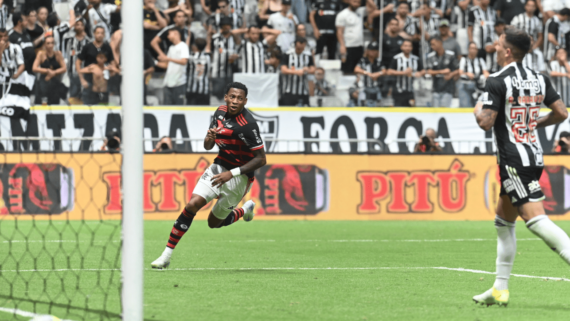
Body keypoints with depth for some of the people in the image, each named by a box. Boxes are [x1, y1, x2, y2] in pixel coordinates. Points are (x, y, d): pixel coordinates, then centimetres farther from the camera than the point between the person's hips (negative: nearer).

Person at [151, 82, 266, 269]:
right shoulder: (221, 112, -1)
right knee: (193, 204, -15)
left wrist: (231, 174, -24)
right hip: (219, 167, 5)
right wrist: (209, 138, -16)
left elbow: (261, 159, -20)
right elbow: (208, 146, 10)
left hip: (238, 177, -5)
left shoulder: (248, 125, -23)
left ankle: (246, 210, 36)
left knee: (215, 223, 5)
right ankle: (166, 256, -8)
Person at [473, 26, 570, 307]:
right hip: (535, 156, 8)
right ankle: (500, 289, 19)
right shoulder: (539, 80, 9)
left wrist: (477, 110, 5)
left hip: (514, 161, -8)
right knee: (503, 222, 17)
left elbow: (486, 123, -17)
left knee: (535, 219, -16)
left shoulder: (497, 82, -12)